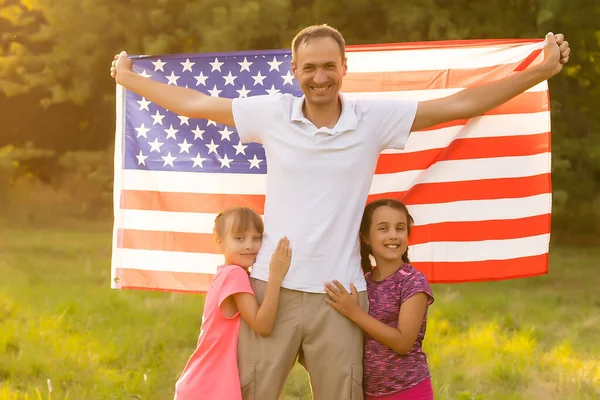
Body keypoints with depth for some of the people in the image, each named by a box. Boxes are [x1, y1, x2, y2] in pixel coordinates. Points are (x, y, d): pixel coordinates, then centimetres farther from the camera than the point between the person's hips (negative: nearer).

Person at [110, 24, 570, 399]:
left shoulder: (375, 119, -3)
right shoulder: (272, 114, -1)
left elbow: (460, 104, -1)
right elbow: (195, 103, 10)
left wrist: (542, 70, -3)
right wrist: (128, 78, 18)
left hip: (339, 295, 0)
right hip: (272, 287, 0)